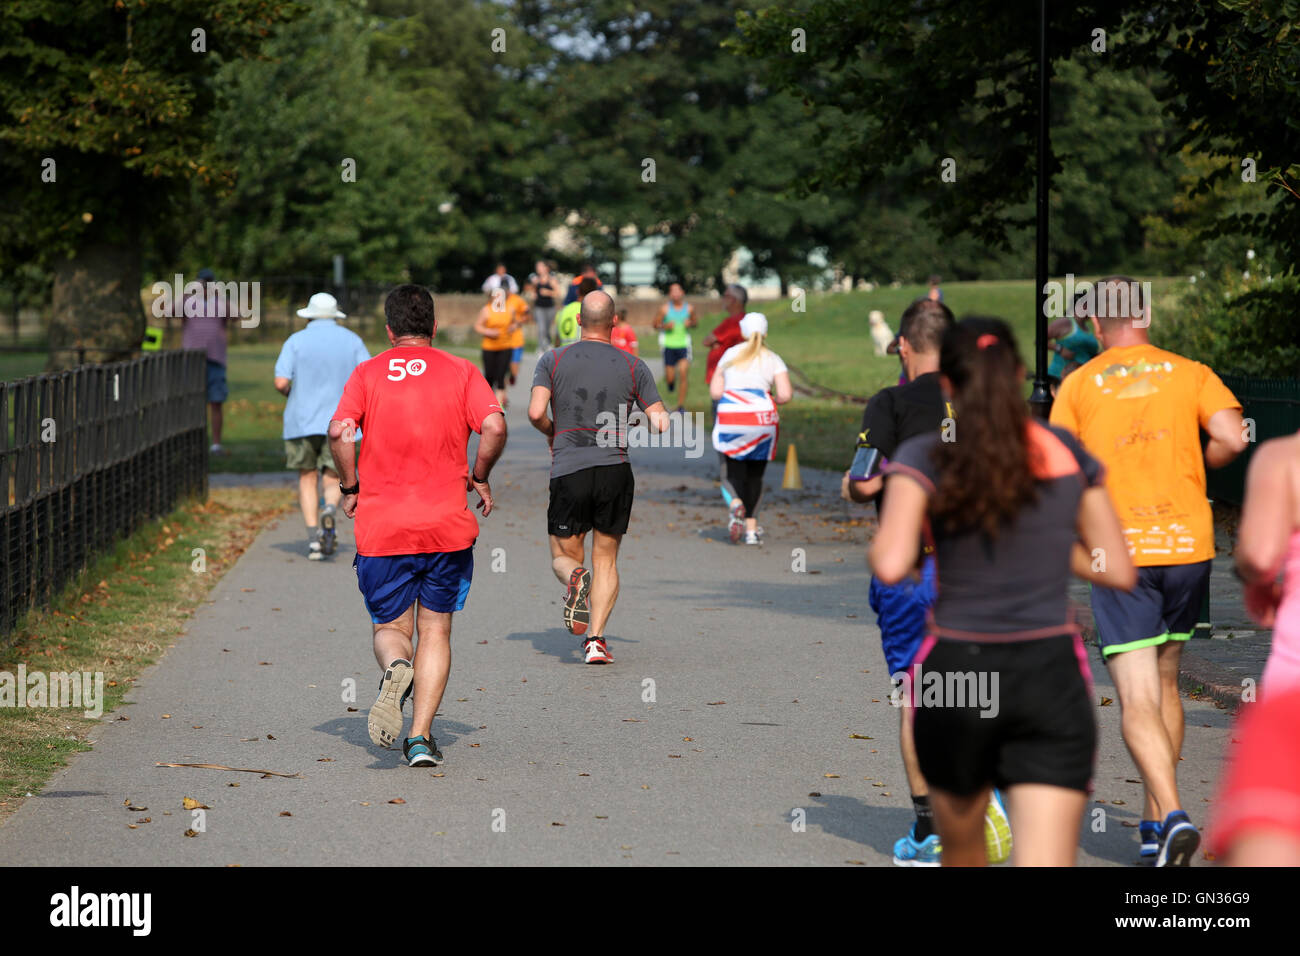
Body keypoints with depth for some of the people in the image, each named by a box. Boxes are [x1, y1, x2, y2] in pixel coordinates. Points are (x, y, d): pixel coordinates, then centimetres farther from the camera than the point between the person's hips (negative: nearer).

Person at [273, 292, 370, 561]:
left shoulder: (296, 341, 1)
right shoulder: (352, 341, 6)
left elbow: (281, 382, -9)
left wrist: (288, 392, 13)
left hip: (302, 420, 0)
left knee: (307, 479, 13)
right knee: (334, 481, 7)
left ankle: (313, 537, 0)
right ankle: (329, 510, -27)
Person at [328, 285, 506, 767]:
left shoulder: (366, 373, 5)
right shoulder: (461, 371, 4)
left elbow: (340, 431, -10)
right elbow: (494, 426, -10)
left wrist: (351, 487, 4)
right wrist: (479, 477, 6)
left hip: (380, 528, 0)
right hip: (448, 526, 0)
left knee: (391, 629, 11)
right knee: (435, 631, 12)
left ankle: (396, 668, -24)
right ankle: (421, 737, 2)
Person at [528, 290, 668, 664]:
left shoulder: (553, 360, 3)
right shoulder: (633, 366, 5)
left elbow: (536, 412, -7)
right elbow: (660, 423, 1)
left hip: (568, 472, -1)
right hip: (615, 471, 1)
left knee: (564, 557, 14)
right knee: (605, 561, 12)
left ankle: (576, 578, -22)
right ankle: (596, 640, -4)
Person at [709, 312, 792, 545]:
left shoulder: (730, 354, 11)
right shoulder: (772, 359, 7)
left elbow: (714, 392, 8)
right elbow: (785, 394, -4)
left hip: (730, 415, 0)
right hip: (762, 416, 0)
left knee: (735, 471, 9)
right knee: (755, 474, 12)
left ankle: (736, 501, -25)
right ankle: (751, 528, 10)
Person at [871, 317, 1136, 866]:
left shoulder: (925, 457, -2)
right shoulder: (1068, 452, 8)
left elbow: (891, 566, -15)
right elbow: (1119, 571, 11)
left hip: (956, 675, -1)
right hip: (1051, 677, 1)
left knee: (961, 847, 25)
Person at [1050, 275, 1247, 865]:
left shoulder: (1077, 385, 3)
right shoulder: (1189, 373, 6)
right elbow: (1231, 439, -8)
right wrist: (1184, 472, 10)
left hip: (1118, 550, -3)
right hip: (1188, 544, 3)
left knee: (1138, 700, -6)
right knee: (1166, 686, 19)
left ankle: (1172, 815, -25)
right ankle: (1156, 822, 22)